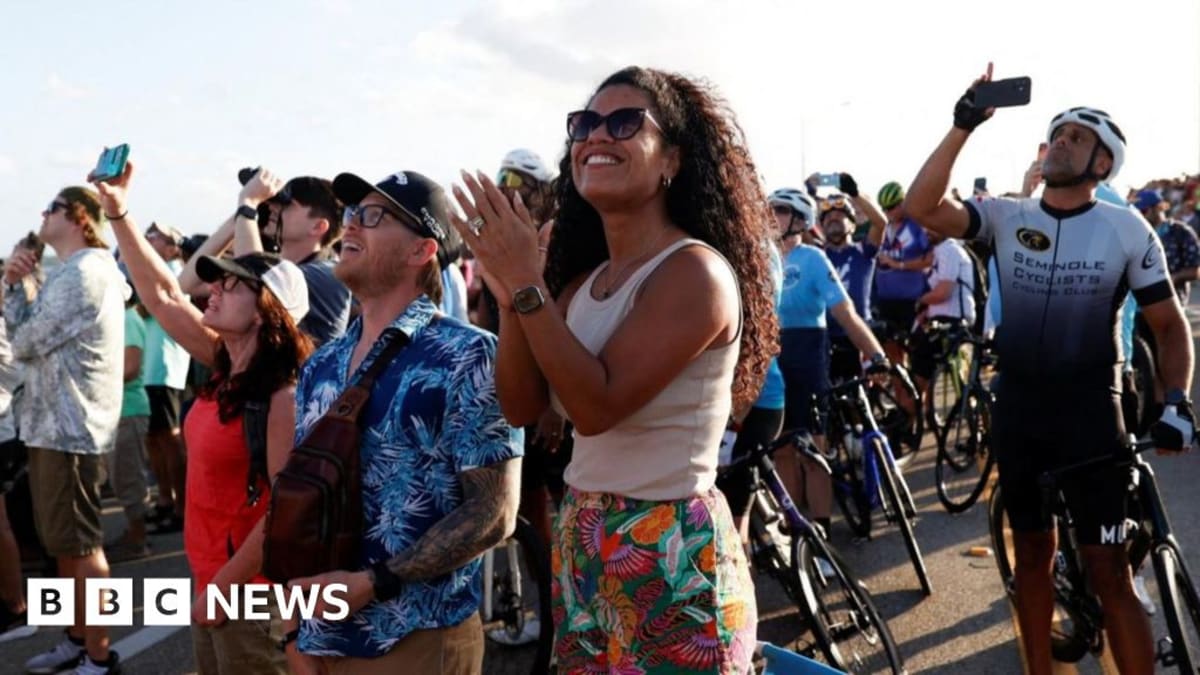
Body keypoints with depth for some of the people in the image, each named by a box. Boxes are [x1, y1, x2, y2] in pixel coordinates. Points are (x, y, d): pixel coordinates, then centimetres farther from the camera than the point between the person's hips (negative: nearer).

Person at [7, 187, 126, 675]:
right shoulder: (71, 272, 18)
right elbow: (29, 339, 13)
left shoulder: (83, 272, -15)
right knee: (63, 542, 17)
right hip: (55, 424, 10)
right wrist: (15, 285, 2)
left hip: (69, 427, -10)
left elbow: (25, 344, -14)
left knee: (81, 544, -4)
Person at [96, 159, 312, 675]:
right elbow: (163, 297, 7)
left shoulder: (283, 396, -22)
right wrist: (118, 213, 2)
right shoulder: (226, 366, 2)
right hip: (211, 579, 8)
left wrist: (223, 586, -17)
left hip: (251, 592, -8)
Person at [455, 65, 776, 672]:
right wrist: (508, 293, -10)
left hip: (673, 556, -8)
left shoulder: (696, 271, -17)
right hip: (581, 542, 8)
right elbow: (522, 406, 3)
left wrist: (526, 283, -20)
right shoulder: (587, 280, 7)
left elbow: (597, 405, -23)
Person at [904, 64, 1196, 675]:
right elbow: (921, 208, -16)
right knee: (1032, 550, 14)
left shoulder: (1127, 229, -4)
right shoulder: (1006, 217, -1)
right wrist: (962, 127, -20)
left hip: (1090, 407, -2)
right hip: (1017, 404, 3)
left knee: (1108, 571, -3)